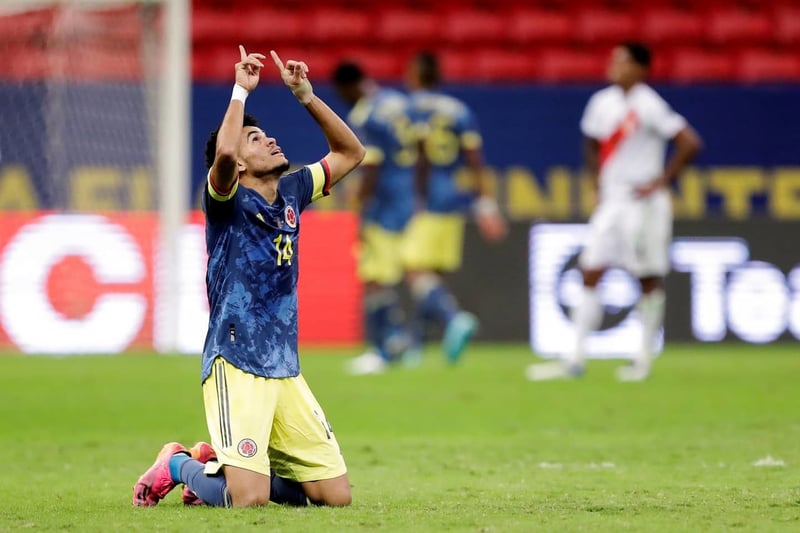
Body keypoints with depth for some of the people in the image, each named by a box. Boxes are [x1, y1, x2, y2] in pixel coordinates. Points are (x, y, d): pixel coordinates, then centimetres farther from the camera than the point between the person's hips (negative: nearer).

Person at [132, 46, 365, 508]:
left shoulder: (291, 193, 13)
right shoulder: (228, 201, -7)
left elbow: (351, 152, 20)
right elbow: (223, 151, -29)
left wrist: (305, 94, 10)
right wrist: (241, 90, -16)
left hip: (286, 372, 7)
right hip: (236, 367, -7)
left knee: (336, 495, 3)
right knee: (249, 498, -21)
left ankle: (217, 463, 22)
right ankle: (180, 465, 12)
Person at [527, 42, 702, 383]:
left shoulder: (648, 106, -13)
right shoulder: (602, 102, 7)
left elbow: (689, 143, -16)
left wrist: (660, 181, -13)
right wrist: (599, 185, 14)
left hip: (643, 202, -6)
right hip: (611, 202, 6)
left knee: (649, 279, 2)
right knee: (590, 275, 0)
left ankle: (644, 358, 12)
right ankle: (575, 359, 0)